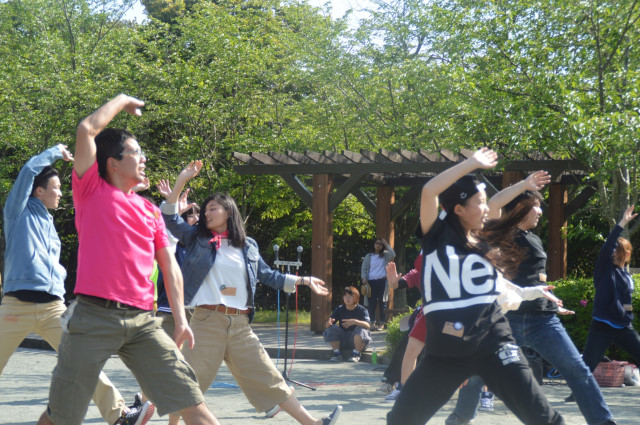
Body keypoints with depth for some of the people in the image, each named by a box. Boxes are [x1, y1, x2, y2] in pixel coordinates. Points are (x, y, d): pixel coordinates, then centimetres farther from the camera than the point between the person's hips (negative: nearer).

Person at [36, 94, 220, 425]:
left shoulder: (150, 210, 19)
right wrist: (122, 101, 10)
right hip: (93, 318, -4)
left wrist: (180, 318, 7)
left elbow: (169, 266, 17)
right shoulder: (91, 191, 7)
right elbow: (87, 129, -5)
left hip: (141, 321, 4)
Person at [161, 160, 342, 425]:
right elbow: (170, 219, -2)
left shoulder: (248, 247, 14)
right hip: (207, 321, -3)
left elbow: (268, 276, 22)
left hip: (240, 324, 3)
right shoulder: (198, 240, 6)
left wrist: (304, 281, 18)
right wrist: (181, 181, -10)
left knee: (267, 378, 6)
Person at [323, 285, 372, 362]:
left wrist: (354, 321, -43)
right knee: (332, 328, -19)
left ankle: (356, 354, -18)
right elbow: (327, 325, -6)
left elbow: (367, 325, -26)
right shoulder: (339, 309, 1)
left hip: (357, 339, -3)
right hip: (342, 341, 3)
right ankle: (336, 353, -12)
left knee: (360, 330, -32)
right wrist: (329, 323, -32)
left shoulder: (362, 310, -8)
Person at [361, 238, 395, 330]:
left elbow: (393, 255, -7)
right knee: (372, 302, -3)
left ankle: (382, 323, 1)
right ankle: (372, 322, -1)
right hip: (371, 281, 1)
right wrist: (364, 278, -4)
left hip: (382, 281, -1)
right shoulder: (369, 256, 14)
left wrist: (386, 244, -4)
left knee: (382, 301, -2)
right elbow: (364, 268, 11)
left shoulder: (385, 255, 13)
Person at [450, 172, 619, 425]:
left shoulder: (535, 240, 18)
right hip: (507, 318, -4)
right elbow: (494, 203, -17)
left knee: (577, 370, -4)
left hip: (542, 319, 4)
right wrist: (525, 184, -12)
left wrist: (553, 305, 28)